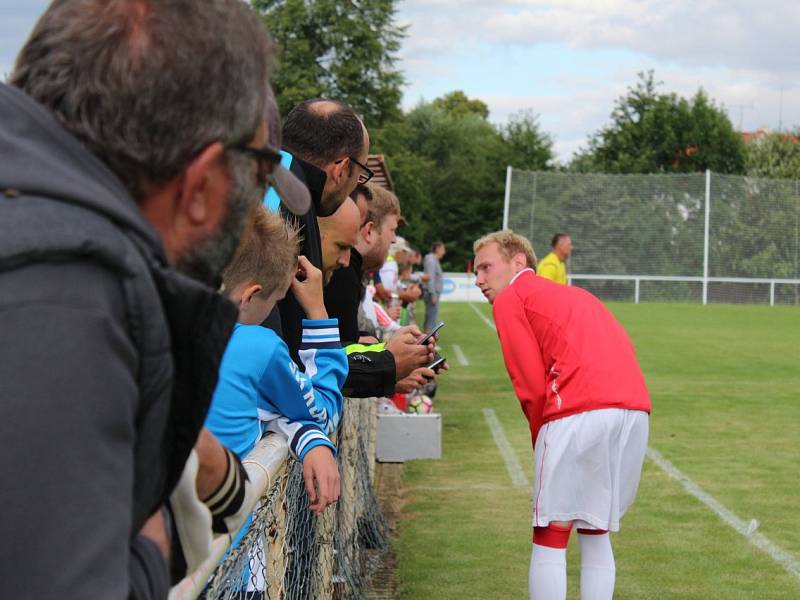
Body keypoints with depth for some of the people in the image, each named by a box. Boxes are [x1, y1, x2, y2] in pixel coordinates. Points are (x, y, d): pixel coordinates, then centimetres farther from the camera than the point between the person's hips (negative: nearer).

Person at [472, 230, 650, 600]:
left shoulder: (510, 299, 11)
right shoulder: (572, 295, 32)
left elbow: (532, 386, 0)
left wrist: (541, 441, 12)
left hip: (580, 413, -7)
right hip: (635, 407, 7)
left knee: (550, 538, 1)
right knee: (596, 535, 17)